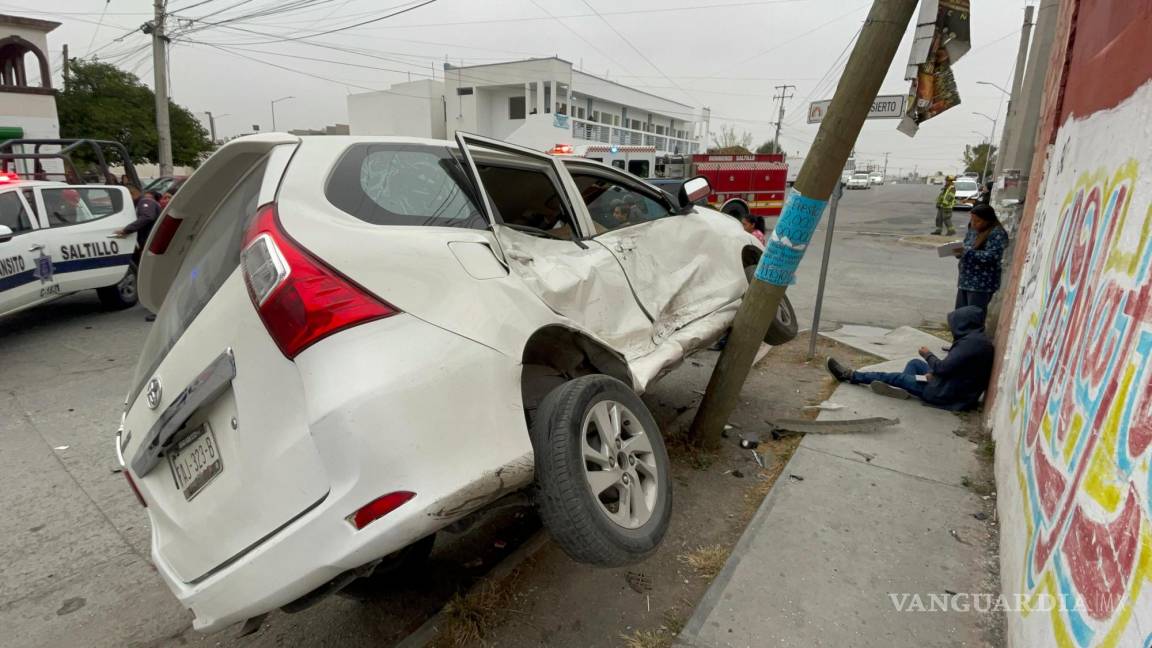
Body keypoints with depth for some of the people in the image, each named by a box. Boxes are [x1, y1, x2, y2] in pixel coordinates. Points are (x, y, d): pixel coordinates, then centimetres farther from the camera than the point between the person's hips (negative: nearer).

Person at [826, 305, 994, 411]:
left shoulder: (972, 342, -23)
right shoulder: (976, 339, 8)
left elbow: (943, 368, -23)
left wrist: (928, 355, -5)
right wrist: (933, 374, -2)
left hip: (949, 395, -9)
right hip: (955, 390, 9)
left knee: (897, 377, -4)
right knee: (915, 364, 17)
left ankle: (850, 376, 5)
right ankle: (901, 390, -2)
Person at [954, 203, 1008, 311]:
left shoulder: (997, 234, -13)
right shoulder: (973, 230, 10)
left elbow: (992, 257, -23)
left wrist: (966, 252, -27)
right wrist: (958, 251, -4)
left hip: (982, 284, -8)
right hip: (965, 281, 8)